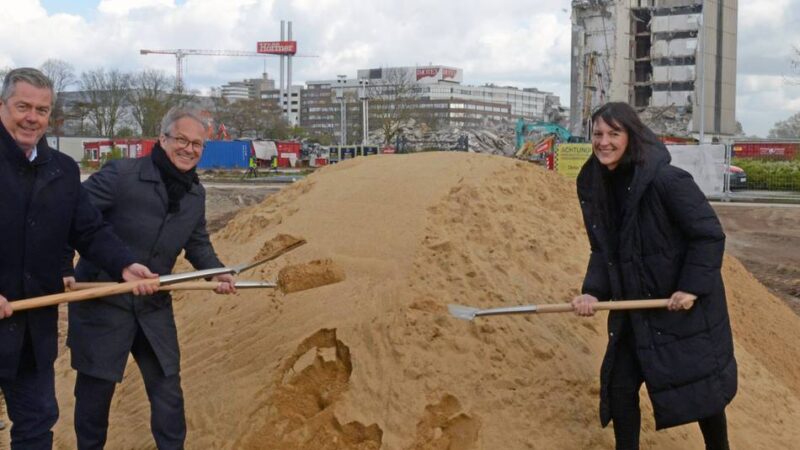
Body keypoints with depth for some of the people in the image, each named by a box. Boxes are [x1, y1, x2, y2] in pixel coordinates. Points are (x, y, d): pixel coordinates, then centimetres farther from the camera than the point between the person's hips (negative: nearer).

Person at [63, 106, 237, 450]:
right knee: (96, 387, 8)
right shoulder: (121, 175, -18)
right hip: (102, 301, -5)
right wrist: (61, 269, -22)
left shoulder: (195, 193, 4)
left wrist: (216, 272, -3)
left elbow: (197, 243, 16)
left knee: (166, 387, 9)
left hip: (154, 306, 5)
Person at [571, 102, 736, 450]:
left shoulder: (667, 180, -21)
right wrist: (593, 291, -9)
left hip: (686, 307, -6)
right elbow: (602, 250, 6)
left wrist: (692, 287, -21)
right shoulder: (595, 187, 0)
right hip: (635, 310, 6)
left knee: (701, 387, 8)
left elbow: (709, 235, -17)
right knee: (619, 387, 10)